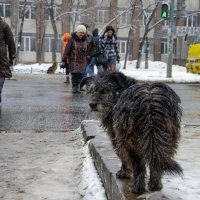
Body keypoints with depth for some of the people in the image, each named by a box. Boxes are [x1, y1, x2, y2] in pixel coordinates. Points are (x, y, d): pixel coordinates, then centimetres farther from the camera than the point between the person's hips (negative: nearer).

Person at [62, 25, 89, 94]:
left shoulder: (85, 40, 9)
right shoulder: (72, 39, -6)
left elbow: (87, 51, 18)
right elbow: (67, 50, -7)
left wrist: (87, 59, 18)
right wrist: (64, 60, -8)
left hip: (82, 61, 4)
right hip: (74, 60, -4)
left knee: (80, 74, 0)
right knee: (74, 74, -7)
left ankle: (77, 87, 9)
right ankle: (74, 87, 3)